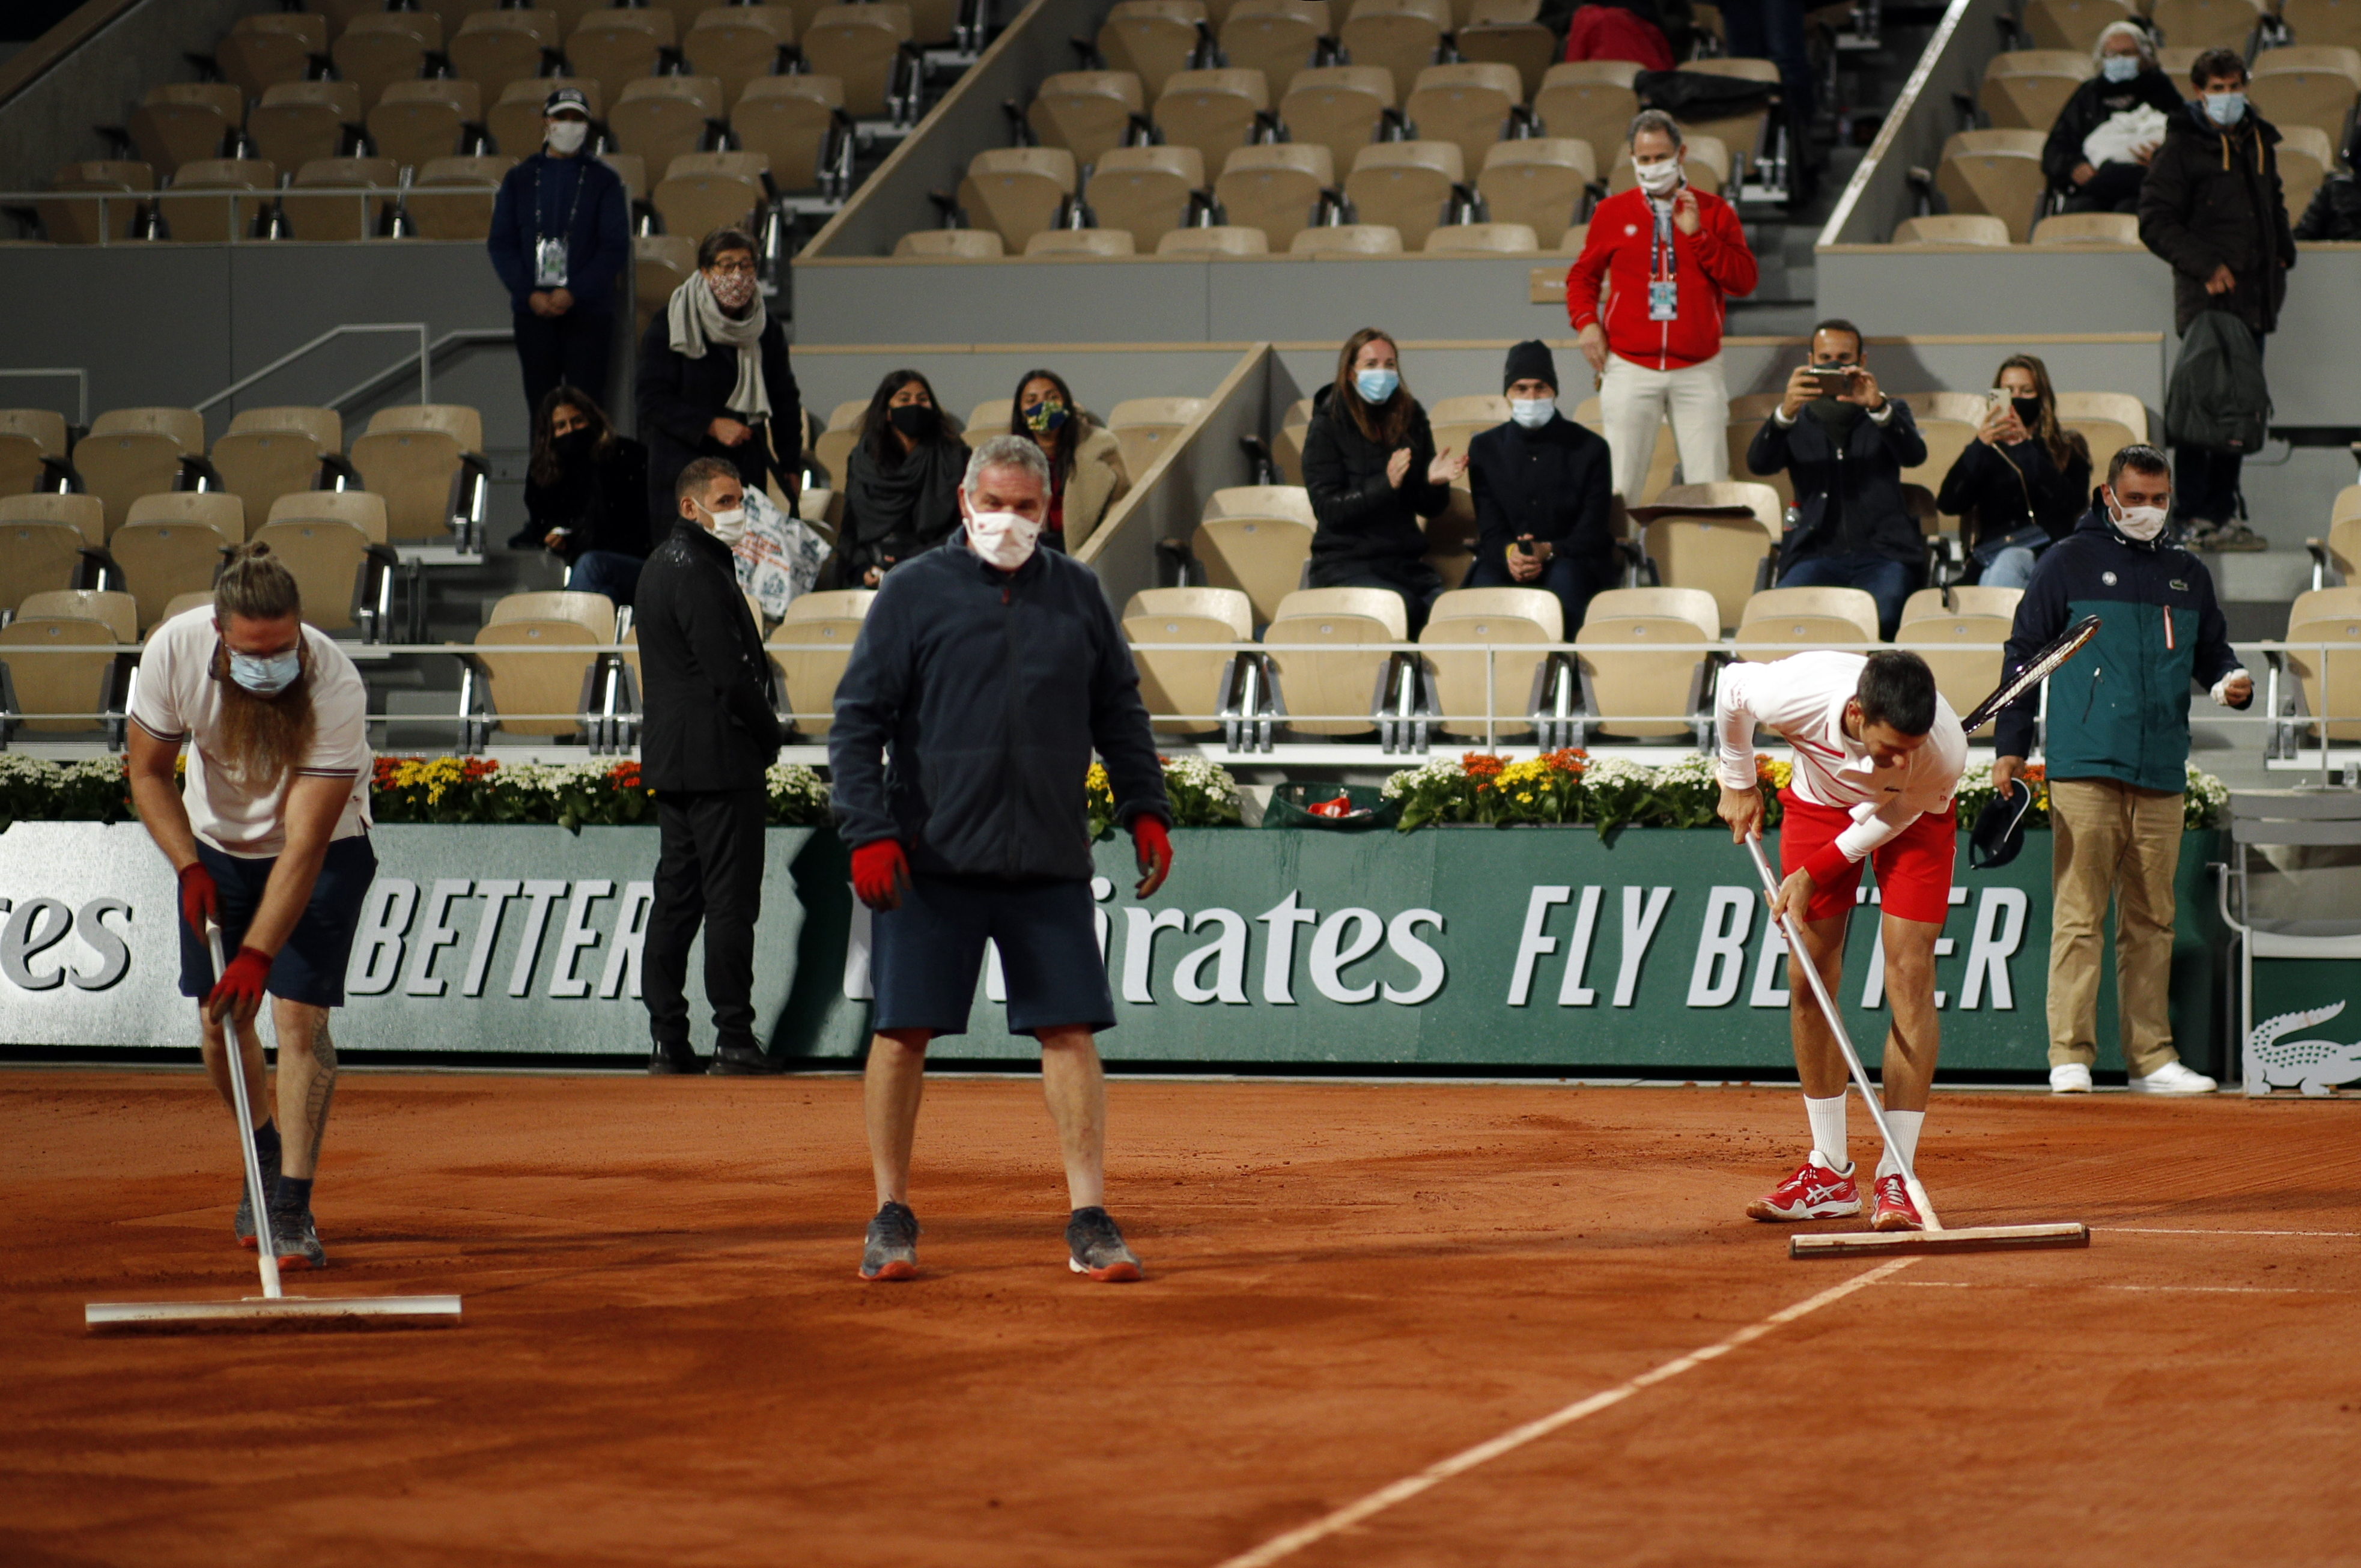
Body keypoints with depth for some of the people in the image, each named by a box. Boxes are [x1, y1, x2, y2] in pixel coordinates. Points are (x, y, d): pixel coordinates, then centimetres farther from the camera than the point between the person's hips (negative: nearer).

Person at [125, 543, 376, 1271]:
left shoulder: (335, 686, -35)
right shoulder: (173, 651, -25)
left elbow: (305, 844, -34)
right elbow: (149, 772, -8)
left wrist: (258, 953, -39)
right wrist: (189, 868, -20)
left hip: (325, 848, -3)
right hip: (215, 841, 3)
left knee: (300, 1014, -16)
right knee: (219, 1020, 4)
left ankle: (292, 1208, -13)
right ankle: (266, 1155, 31)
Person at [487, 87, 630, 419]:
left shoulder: (603, 181, 6)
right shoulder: (519, 179, 12)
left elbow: (616, 248, -1)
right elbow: (501, 244, 7)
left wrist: (573, 293, -12)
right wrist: (530, 294, -8)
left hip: (588, 310, -2)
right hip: (533, 313, 2)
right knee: (541, 406, 1)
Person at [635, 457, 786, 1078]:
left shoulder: (660, 566, 17)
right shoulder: (700, 573, -15)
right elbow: (730, 673, -20)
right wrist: (769, 734, -5)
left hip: (670, 758, 10)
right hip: (719, 758, -10)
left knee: (676, 895, 9)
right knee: (730, 897, -7)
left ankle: (668, 1040, 9)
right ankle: (734, 1037, -7)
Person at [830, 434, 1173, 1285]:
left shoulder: (1077, 594, 10)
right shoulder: (914, 593, 0)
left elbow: (1119, 713, 17)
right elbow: (858, 721, -2)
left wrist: (1146, 810, 7)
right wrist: (869, 831, -12)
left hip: (1050, 862, 2)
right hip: (930, 860, -2)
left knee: (1070, 1030, -2)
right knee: (902, 1031, 1)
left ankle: (1089, 1220, 1)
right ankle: (891, 1218, 13)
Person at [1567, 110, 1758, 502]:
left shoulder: (1714, 212, 6)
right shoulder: (1613, 213, 8)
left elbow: (1744, 279, -3)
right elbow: (1583, 275, 16)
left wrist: (1697, 234, -11)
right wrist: (1586, 322, -2)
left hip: (1698, 370, 0)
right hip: (1630, 368, 0)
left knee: (1709, 485, -2)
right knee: (1620, 485, -5)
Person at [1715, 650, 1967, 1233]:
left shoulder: (1946, 753, -38)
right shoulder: (1791, 694, -39)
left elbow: (1894, 815, -17)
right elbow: (1730, 688, -13)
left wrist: (1814, 872, -17)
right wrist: (1739, 783, -1)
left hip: (1910, 816, -2)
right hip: (1819, 799, 2)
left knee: (1909, 971, -15)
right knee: (1808, 977, -3)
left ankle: (1897, 1178, -13)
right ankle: (1830, 1172, 7)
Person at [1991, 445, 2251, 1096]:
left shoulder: (2188, 574, 17)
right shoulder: (2070, 563, 4)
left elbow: (2211, 650, 24)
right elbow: (2024, 651, 5)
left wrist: (2230, 680, 0)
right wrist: (2010, 745, 0)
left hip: (2161, 775, 4)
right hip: (2085, 767, -4)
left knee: (2152, 920, 7)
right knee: (2079, 914, -8)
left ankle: (2151, 1056, 11)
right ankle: (2070, 1055, -7)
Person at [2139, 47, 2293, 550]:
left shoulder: (2259, 142, 16)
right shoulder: (2181, 149, -5)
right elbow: (2155, 223, -9)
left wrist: (2283, 254, 15)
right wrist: (2205, 264, -17)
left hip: (2254, 300, 7)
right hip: (2205, 300, -7)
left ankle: (2222, 514, 15)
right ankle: (2196, 520, -7)